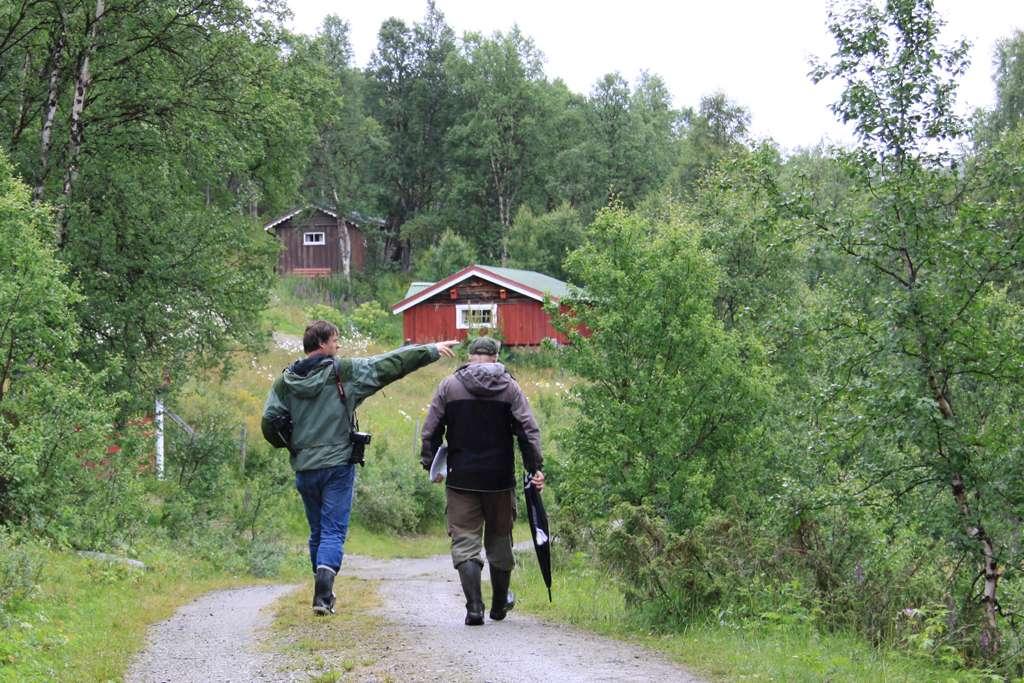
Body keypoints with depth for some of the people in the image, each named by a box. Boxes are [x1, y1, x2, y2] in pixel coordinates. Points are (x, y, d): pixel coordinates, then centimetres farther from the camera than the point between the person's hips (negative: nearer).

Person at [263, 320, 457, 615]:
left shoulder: (286, 381, 4)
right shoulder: (344, 371, -6)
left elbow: (270, 419, -2)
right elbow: (390, 364, -3)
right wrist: (432, 350, 4)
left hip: (304, 468, 4)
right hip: (337, 466, -4)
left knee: (317, 531, 17)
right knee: (334, 531, -3)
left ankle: (323, 590, 22)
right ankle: (323, 595, -18)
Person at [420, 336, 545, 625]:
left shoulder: (449, 386, 1)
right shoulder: (510, 388, 1)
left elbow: (431, 431, 0)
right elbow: (528, 430, -5)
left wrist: (429, 464, 9)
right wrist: (535, 467, -4)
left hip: (461, 479, -1)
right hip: (500, 479, 1)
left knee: (465, 541, 0)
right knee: (499, 539, 16)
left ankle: (474, 607, -13)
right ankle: (499, 604, 28)